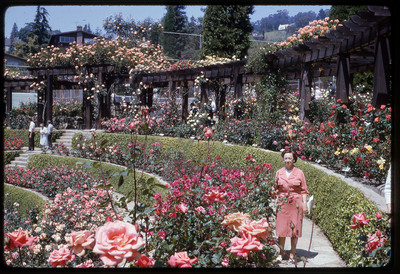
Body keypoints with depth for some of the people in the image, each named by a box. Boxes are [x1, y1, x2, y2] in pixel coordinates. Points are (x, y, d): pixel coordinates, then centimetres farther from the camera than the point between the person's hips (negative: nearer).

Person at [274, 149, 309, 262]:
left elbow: (304, 191, 4)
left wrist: (305, 204, -5)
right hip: (282, 204, 1)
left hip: (296, 204, -1)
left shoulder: (299, 173, 2)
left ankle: (293, 253, 13)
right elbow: (276, 190, 12)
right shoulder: (279, 173, 8)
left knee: (295, 228, 2)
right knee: (281, 228, 0)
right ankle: (281, 253, 12)